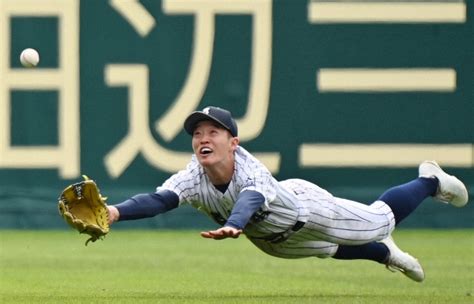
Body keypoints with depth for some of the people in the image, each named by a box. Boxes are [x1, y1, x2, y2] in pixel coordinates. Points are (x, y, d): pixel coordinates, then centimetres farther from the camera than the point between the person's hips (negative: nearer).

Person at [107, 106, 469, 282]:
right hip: (274, 240, 4)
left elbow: (251, 199, -66)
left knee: (381, 220, 16)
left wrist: (232, 226, -89)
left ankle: (429, 180, 44)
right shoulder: (193, 178, -33)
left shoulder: (250, 169, -44)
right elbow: (159, 199, -50)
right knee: (332, 249, 30)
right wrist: (116, 212, -71)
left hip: (308, 210, -4)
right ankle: (384, 254, 61)